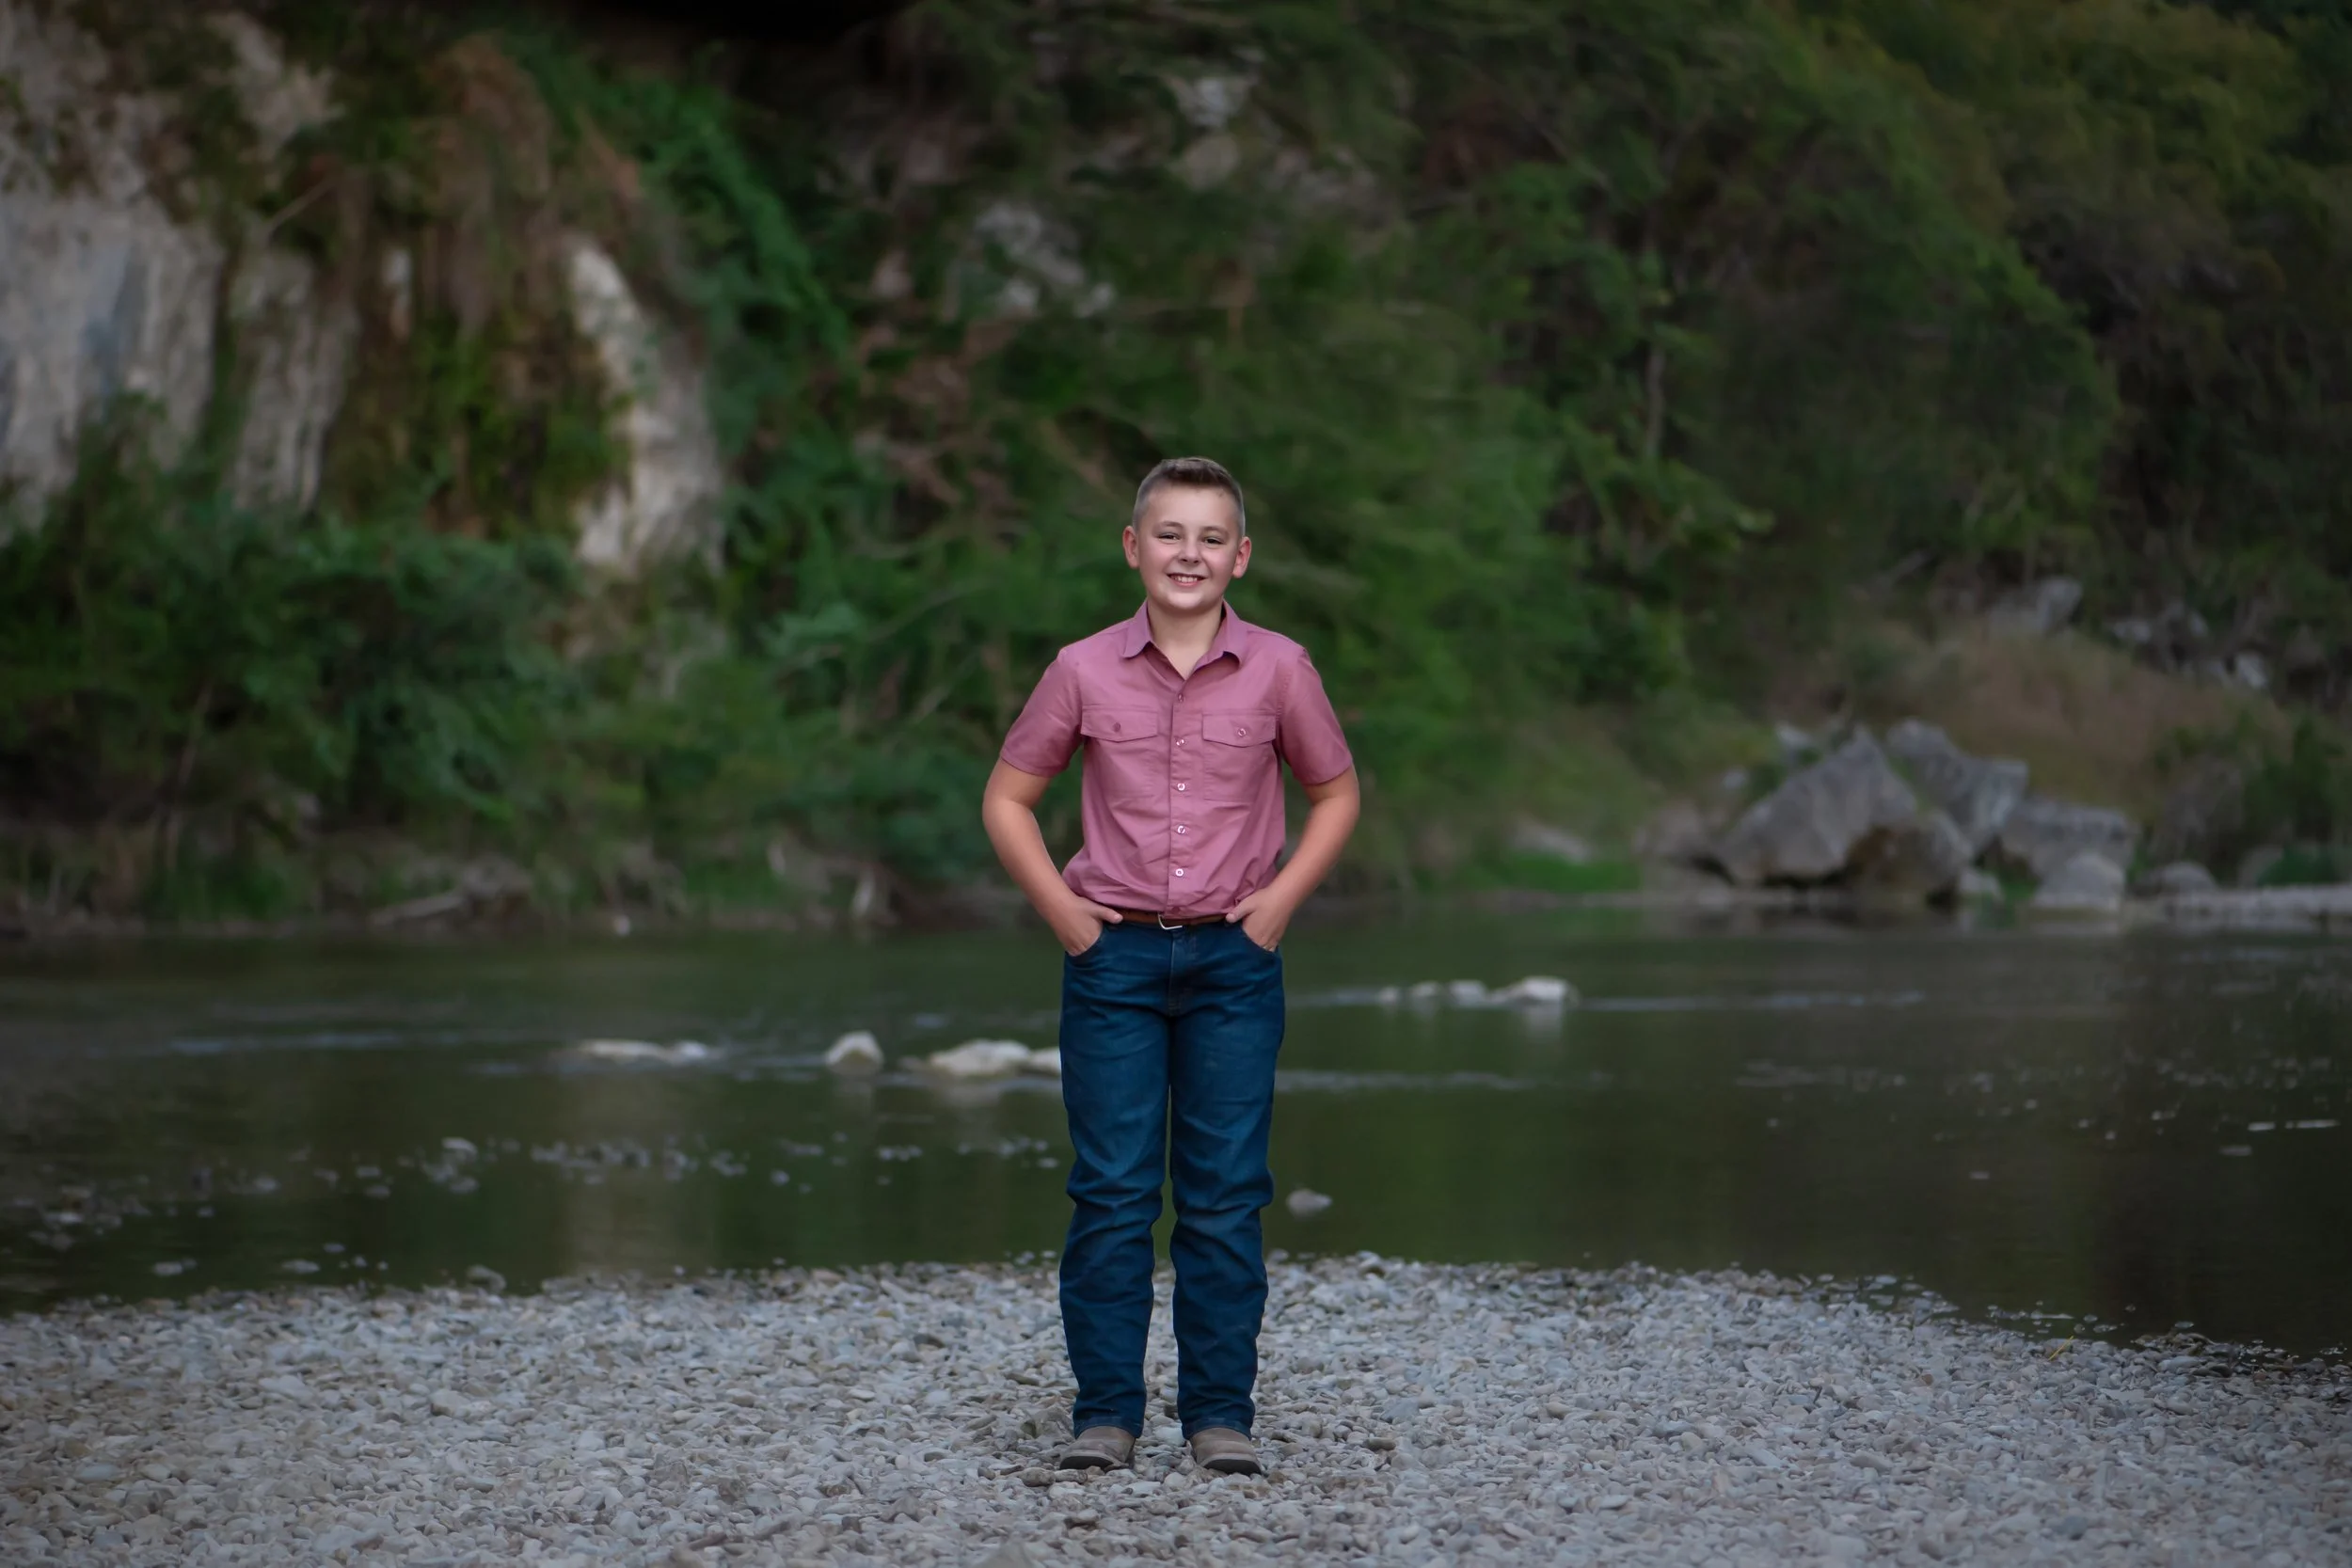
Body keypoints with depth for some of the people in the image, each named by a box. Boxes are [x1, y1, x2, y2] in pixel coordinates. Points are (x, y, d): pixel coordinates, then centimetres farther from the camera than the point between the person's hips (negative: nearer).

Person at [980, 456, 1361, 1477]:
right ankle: (1106, 1411, 6)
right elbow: (1008, 797, 10)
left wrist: (1282, 897, 1)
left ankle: (1219, 1411, 9)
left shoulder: (1277, 669, 0)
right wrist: (1059, 906, 0)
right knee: (1111, 1192, 0)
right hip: (1115, 955, 0)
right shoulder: (1086, 671, 0)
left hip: (1234, 960, 0)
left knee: (1226, 1193, 2)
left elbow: (1335, 792, 13)